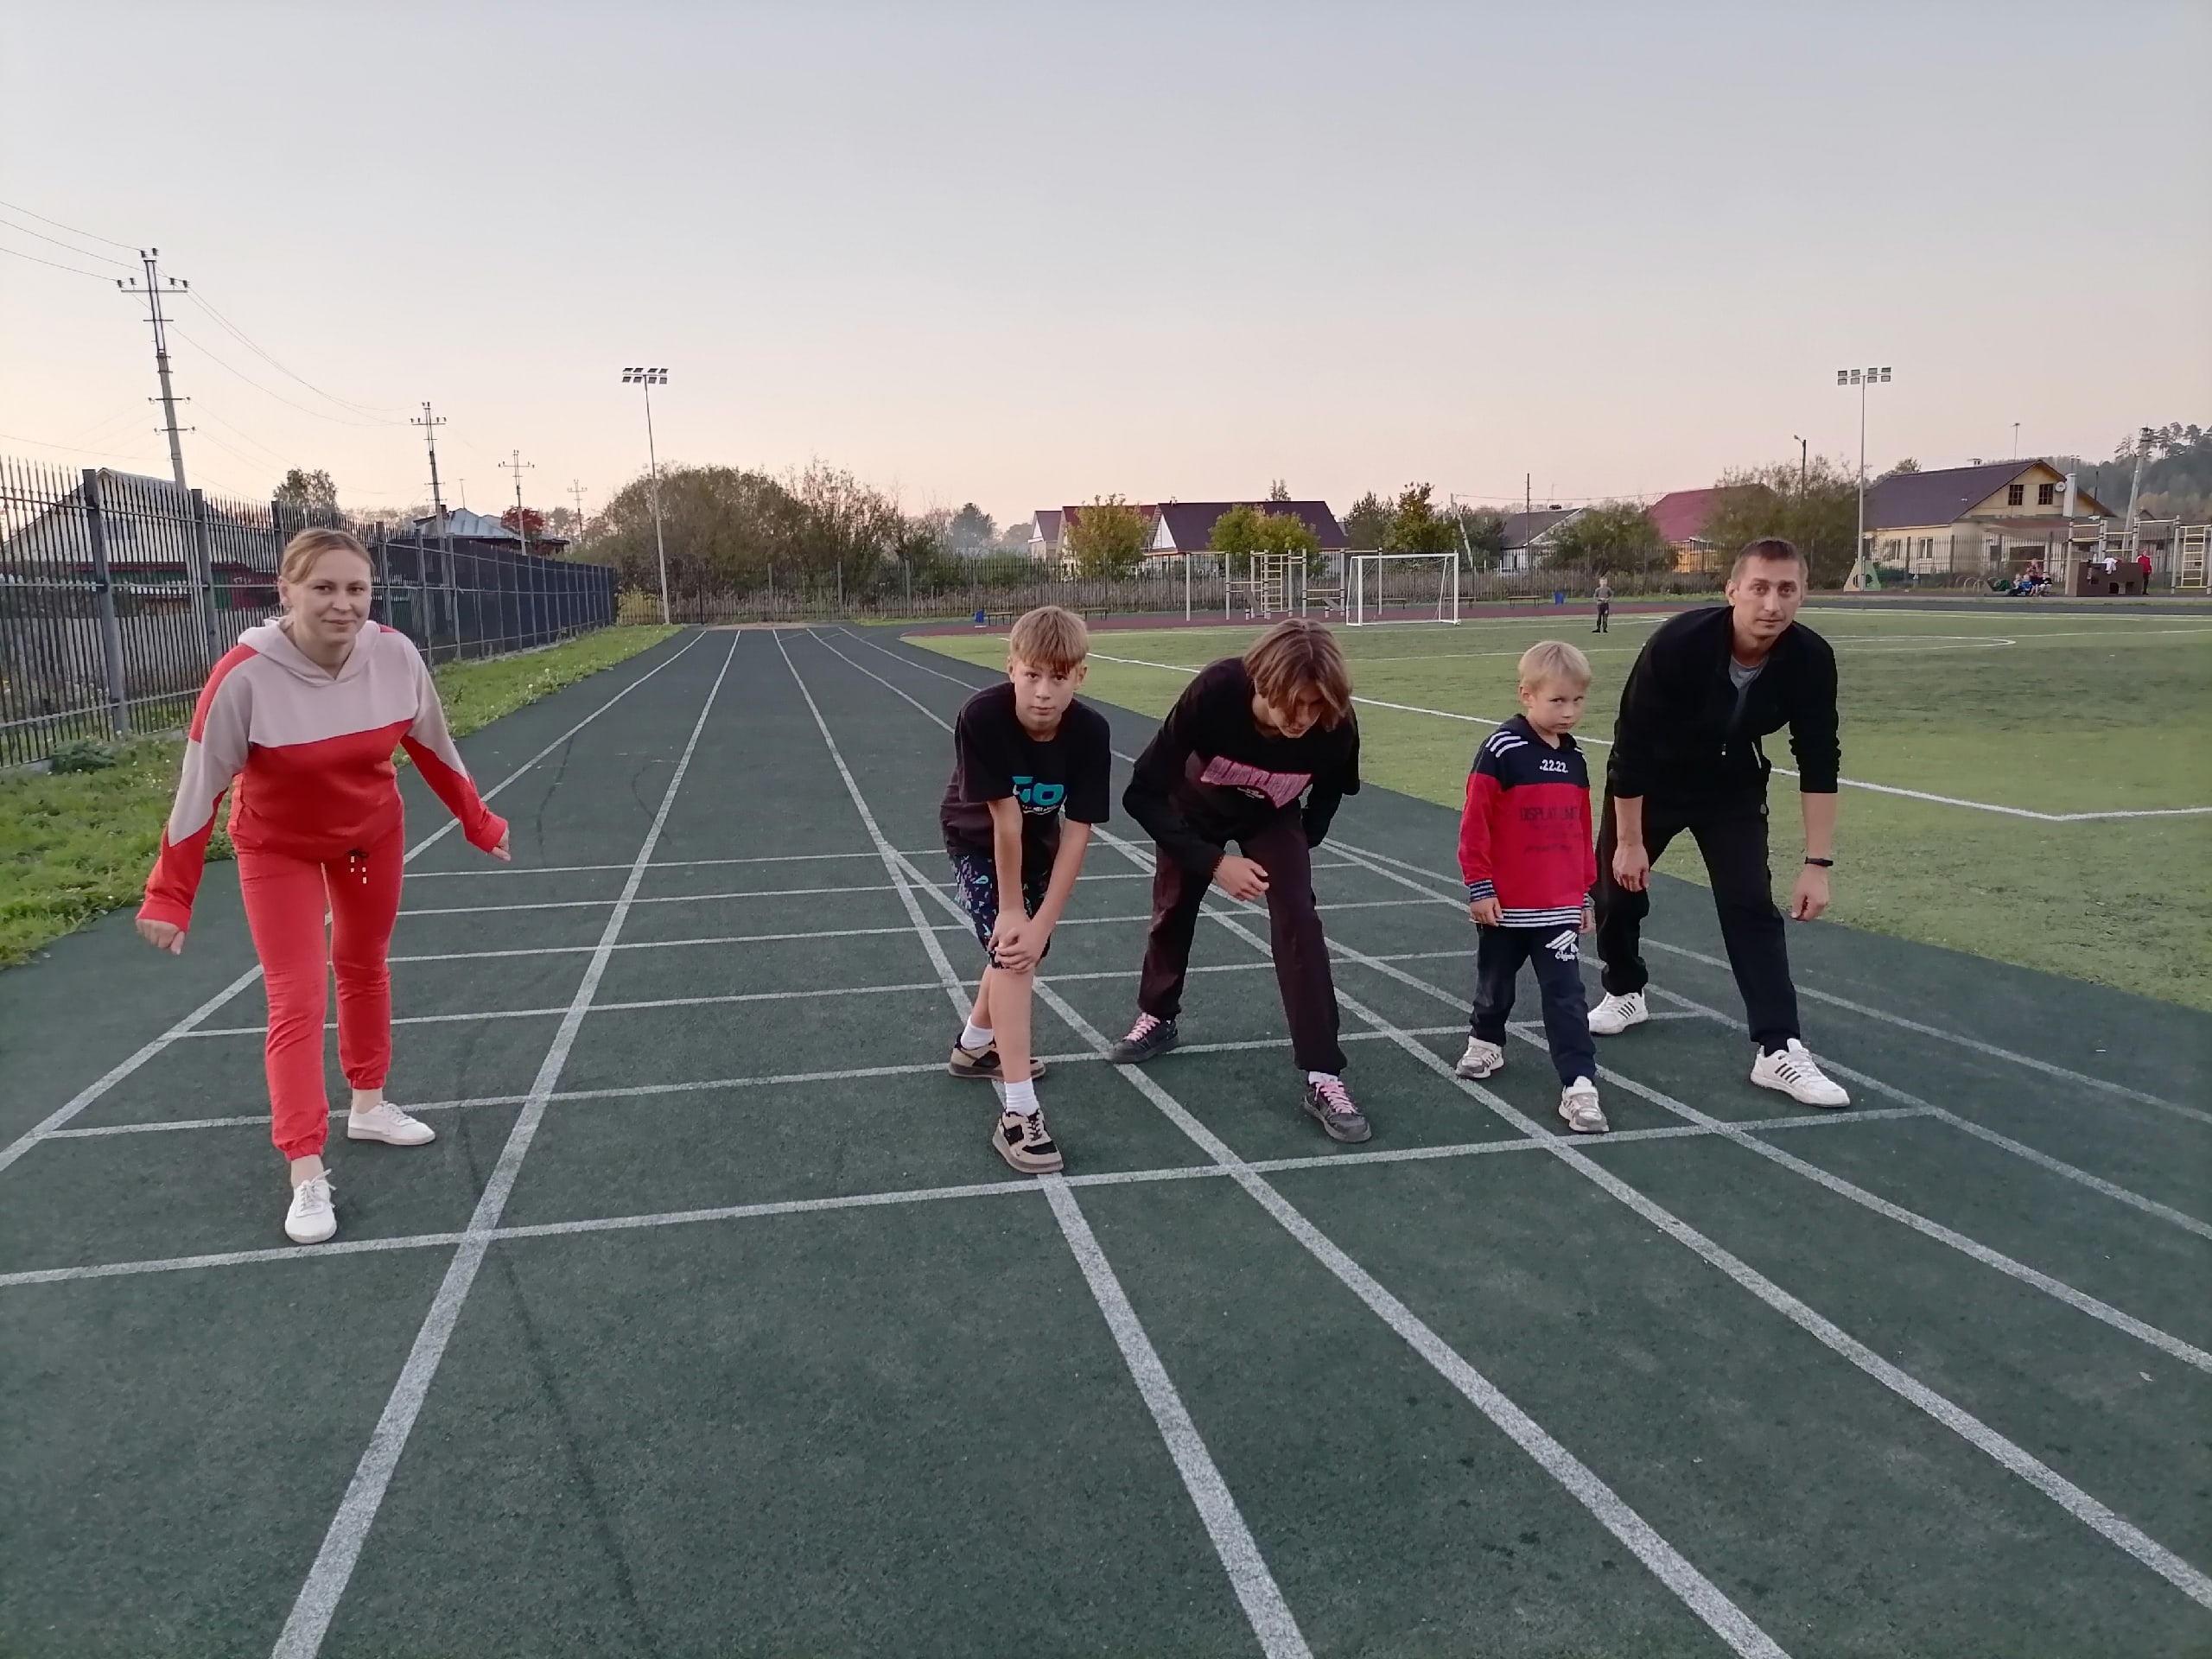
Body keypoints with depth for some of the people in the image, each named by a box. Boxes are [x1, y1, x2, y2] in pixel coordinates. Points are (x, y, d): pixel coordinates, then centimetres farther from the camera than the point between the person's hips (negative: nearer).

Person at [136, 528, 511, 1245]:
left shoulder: (396, 656, -22)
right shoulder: (245, 675, -32)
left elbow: (432, 749, -4)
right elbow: (200, 786, -22)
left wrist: (478, 822, 5)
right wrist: (170, 895, -19)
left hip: (373, 832, 4)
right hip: (278, 849, -4)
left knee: (364, 966, 19)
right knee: (296, 1002, -6)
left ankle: (368, 1105, 39)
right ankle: (307, 1177, 0)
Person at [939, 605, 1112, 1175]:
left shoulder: (1090, 732, -29)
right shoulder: (982, 716, -37)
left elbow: (1076, 834, -25)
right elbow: (1004, 820, -32)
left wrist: (1041, 923, -27)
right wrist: (1011, 909, -24)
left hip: (1038, 843, 4)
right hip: (977, 839, -4)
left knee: (1025, 949, 18)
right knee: (1010, 946, -20)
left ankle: (974, 1046, 46)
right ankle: (1019, 1113, -18)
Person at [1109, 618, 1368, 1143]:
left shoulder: (1336, 724, -35)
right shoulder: (1215, 692, -42)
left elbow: (1333, 787, -8)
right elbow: (1144, 795, -35)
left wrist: (1302, 846, -5)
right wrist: (1213, 863, -37)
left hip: (1273, 818, 0)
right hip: (1195, 809, 0)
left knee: (1298, 920, -16)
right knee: (1173, 910, 14)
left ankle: (1323, 1079, -12)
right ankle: (1157, 1019, 42)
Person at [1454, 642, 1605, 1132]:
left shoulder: (1574, 757, 5)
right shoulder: (1501, 750, -14)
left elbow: (1582, 830, 13)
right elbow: (1474, 823, -14)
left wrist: (1585, 892, 16)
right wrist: (1479, 887, -13)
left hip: (1559, 907, 3)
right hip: (1504, 904, -3)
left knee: (1566, 995, -2)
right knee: (1495, 982, 17)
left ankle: (1579, 1084, 0)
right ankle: (1486, 1043, 42)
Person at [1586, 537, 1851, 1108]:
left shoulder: (1812, 659, -24)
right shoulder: (1677, 643, -34)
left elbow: (1818, 764, -15)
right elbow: (1631, 743, -25)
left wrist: (1817, 863, -17)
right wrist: (1629, 840, -19)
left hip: (1733, 785, 2)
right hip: (1648, 782, -1)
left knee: (1752, 905, -8)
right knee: (1617, 884, 7)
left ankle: (1779, 1050, -6)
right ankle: (1624, 994, 34)